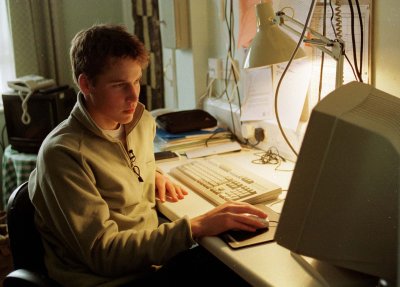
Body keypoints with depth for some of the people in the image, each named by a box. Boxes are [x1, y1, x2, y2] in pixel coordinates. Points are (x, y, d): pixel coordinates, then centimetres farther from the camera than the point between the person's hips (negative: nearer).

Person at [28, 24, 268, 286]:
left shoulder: (143, 122, 5)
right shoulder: (62, 153, -18)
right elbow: (102, 253, -21)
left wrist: (154, 175, 7)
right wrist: (195, 227, -27)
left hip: (156, 259, 7)